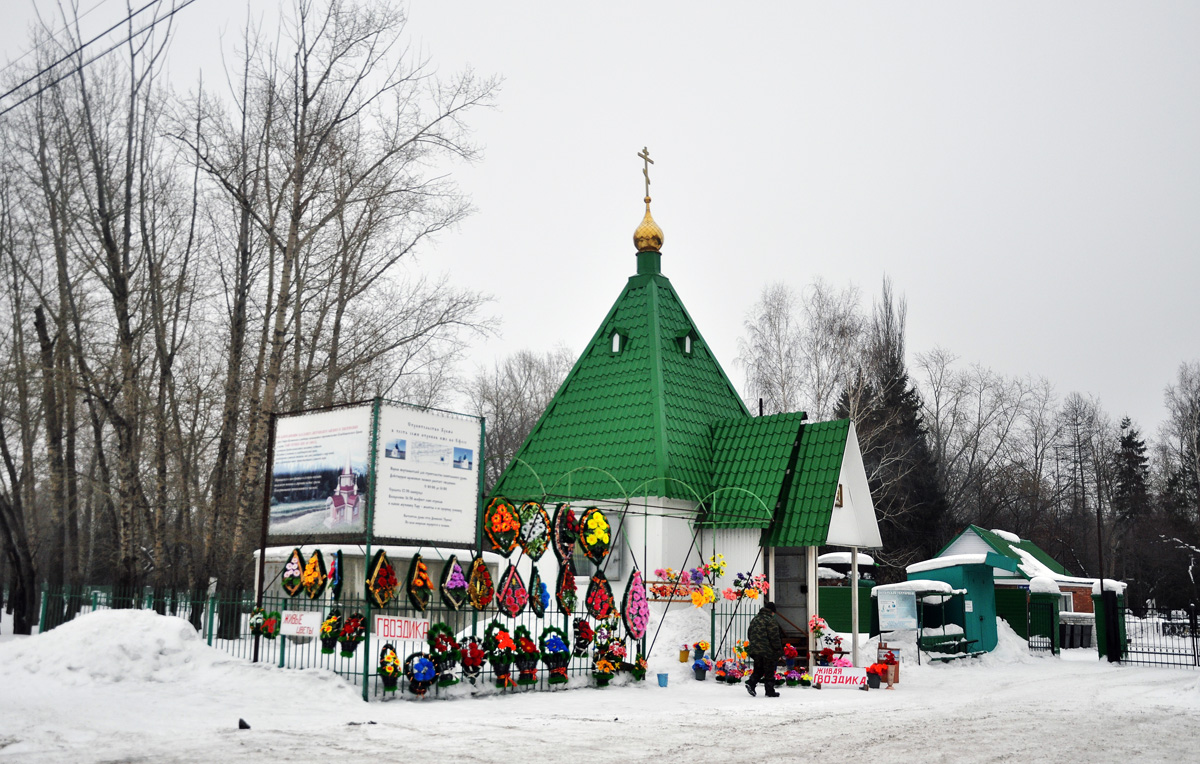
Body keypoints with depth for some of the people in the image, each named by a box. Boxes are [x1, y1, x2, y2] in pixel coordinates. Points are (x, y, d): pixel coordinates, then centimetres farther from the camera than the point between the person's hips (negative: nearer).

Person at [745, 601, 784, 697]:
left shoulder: (754, 620, 13)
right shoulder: (771, 621, -12)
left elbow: (749, 635, 20)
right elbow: (775, 638, -14)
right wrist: (779, 651, -7)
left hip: (755, 650, 6)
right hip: (768, 652, -6)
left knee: (758, 670, 16)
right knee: (769, 672, 4)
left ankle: (751, 683, -5)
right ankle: (770, 691, 8)